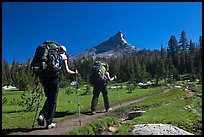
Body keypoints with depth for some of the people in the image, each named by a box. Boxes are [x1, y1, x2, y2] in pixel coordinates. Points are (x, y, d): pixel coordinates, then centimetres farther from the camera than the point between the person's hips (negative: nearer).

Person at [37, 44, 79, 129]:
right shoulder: (63, 56, 11)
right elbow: (66, 71, 3)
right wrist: (75, 72, 20)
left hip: (45, 77, 5)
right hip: (54, 77, -5)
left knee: (49, 98, 20)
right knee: (53, 100, 4)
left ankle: (42, 115, 2)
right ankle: (49, 123, 9)